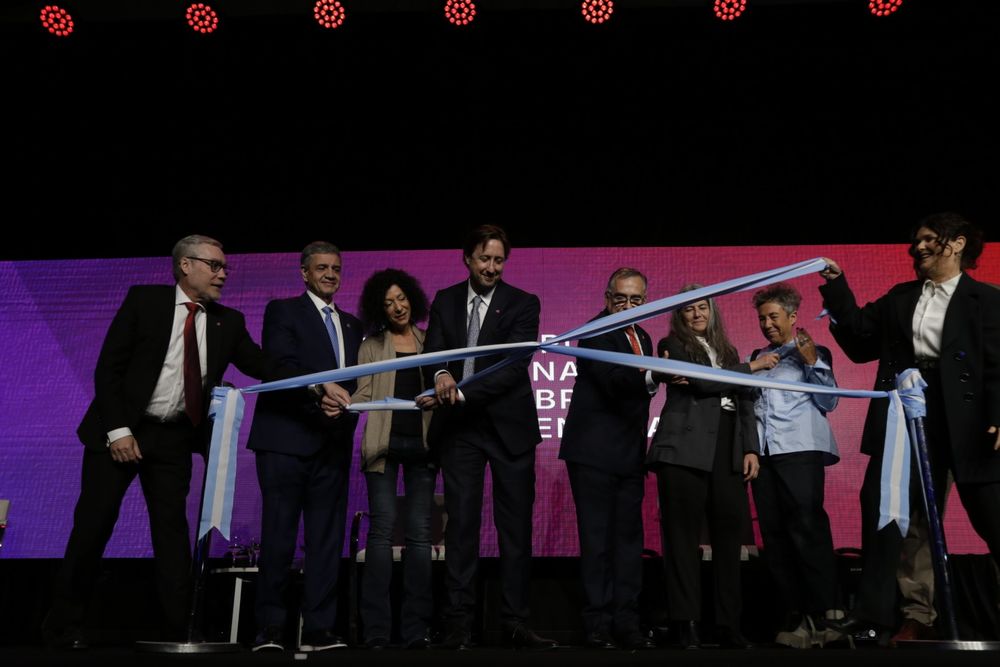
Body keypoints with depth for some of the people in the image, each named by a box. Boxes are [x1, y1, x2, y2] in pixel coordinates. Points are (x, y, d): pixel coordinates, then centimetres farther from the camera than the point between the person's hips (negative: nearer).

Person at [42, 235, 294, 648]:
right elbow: (107, 368, -7)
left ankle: (177, 633, 8)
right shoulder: (144, 300, -5)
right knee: (93, 525, 1)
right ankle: (63, 625, 19)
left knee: (172, 530, 3)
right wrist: (118, 430, -15)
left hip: (174, 437, 3)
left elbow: (261, 365, 0)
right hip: (120, 431, -3)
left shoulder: (228, 322, 4)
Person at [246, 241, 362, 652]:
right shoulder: (282, 311, 5)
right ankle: (270, 628, 8)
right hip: (287, 438, -5)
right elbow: (280, 368, -9)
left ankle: (318, 629, 9)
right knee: (279, 536, -2)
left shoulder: (352, 325, 21)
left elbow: (356, 379, 18)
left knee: (327, 538, 4)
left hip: (333, 442, 5)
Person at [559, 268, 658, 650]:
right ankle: (599, 625, 4)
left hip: (629, 454, 8)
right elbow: (612, 379, -25)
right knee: (597, 539, -3)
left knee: (629, 538, 8)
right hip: (594, 451, -7)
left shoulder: (643, 339, 16)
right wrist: (651, 376, -38)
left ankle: (626, 624, 14)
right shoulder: (595, 331, -8)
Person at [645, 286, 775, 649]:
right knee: (684, 538, -2)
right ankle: (687, 624, 3)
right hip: (685, 452, -5)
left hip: (728, 454, 5)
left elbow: (744, 403, 18)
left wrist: (750, 449, 5)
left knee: (729, 537, 3)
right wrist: (754, 366, 0)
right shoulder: (672, 345, 6)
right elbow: (703, 382, -9)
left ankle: (728, 624, 11)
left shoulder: (727, 350, 22)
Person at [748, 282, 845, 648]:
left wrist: (811, 361, -9)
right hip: (763, 452, 5)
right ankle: (797, 614, 7)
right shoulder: (757, 357, 21)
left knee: (808, 530, -12)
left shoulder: (814, 352, 8)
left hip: (800, 451, -5)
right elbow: (748, 401, 17)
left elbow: (829, 402, -1)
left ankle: (822, 615, -7)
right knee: (774, 536, 2)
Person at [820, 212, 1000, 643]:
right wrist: (836, 286, 1)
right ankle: (873, 612, 6)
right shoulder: (899, 298, 15)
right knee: (879, 505, 0)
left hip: (964, 420, -4)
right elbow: (860, 335, 8)